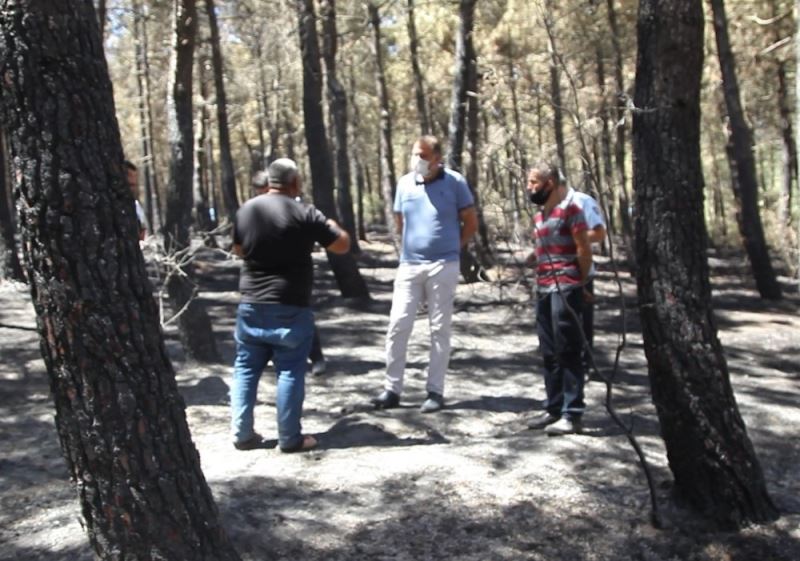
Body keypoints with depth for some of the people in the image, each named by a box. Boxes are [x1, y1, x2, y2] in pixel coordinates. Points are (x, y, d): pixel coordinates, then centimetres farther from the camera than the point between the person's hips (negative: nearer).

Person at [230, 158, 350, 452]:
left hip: (251, 305, 5)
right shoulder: (304, 213, -12)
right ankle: (290, 437, 6)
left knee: (246, 368, 13)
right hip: (290, 308, -5)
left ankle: (242, 433, 16)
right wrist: (328, 224, 11)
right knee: (290, 372, 3)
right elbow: (342, 244, -5)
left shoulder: (245, 210, 4)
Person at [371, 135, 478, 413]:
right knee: (398, 325, -1)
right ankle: (392, 388, 7)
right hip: (409, 265, 3)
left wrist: (451, 247, 10)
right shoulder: (405, 183, 5)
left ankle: (435, 391, 8)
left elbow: (471, 222, 3)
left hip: (443, 266, -3)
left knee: (439, 329, 2)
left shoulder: (454, 182, -5)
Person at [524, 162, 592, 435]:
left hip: (564, 290, -9)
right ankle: (554, 408, 19)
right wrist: (541, 282, 10)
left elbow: (584, 250, -10)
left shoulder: (570, 209, -9)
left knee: (568, 353, -7)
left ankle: (572, 414, -4)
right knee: (549, 353, 12)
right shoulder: (540, 215, 16)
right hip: (544, 290, 9)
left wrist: (579, 282, -1)